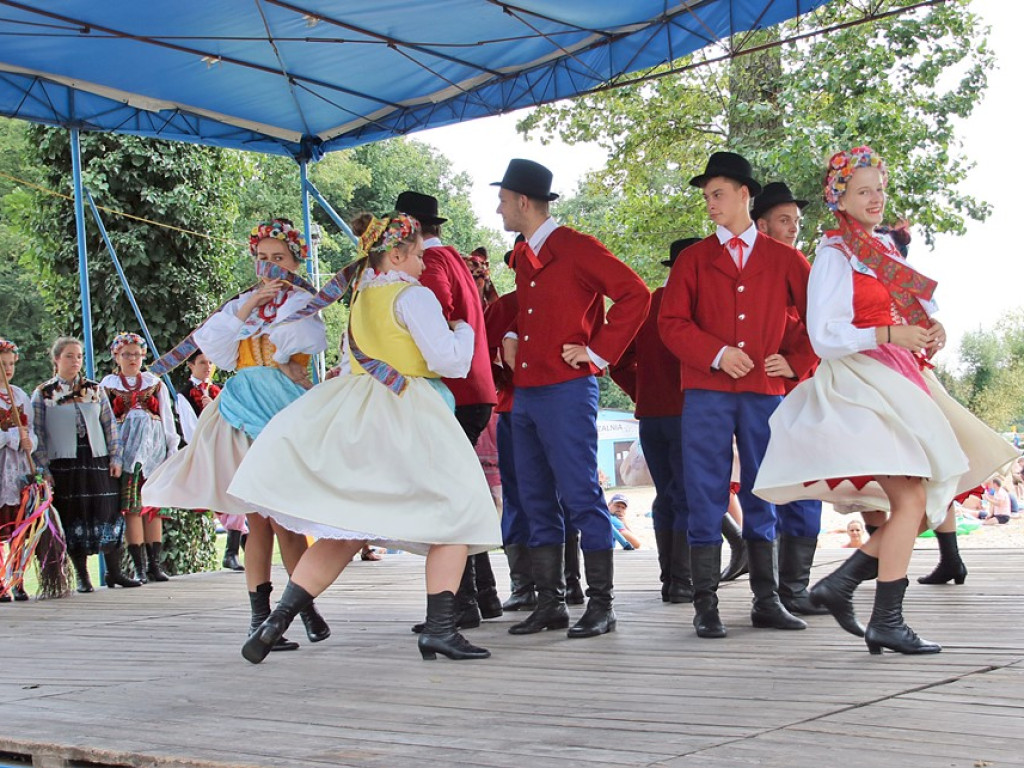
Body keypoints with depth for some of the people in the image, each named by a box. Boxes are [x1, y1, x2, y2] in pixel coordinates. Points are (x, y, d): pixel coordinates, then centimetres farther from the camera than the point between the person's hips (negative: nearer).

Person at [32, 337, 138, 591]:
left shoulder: (95, 389, 11)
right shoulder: (43, 394, 3)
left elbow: (110, 425, 12)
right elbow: (37, 434, 0)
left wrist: (115, 458, 4)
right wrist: (43, 469, -6)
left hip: (97, 461, 2)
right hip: (63, 464, -2)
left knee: (107, 513, 0)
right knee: (74, 517, 1)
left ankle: (114, 571, 9)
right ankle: (82, 576, 9)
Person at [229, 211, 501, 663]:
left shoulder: (361, 298, 17)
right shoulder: (413, 296, -7)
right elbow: (448, 359, -13)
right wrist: (462, 331, 5)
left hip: (354, 419, 7)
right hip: (407, 414, -7)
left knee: (346, 528, 10)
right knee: (457, 510, 3)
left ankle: (276, 623, 1)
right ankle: (439, 629, -8)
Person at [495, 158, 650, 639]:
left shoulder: (575, 248, -8)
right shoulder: (522, 256, 17)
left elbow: (635, 294, -13)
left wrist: (598, 351, -11)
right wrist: (511, 338, 14)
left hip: (567, 389, -9)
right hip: (525, 392, 9)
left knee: (581, 496, -7)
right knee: (537, 500, 9)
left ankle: (601, 605, -1)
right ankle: (550, 604, 15)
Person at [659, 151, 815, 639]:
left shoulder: (783, 259, 9)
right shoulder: (694, 259, 9)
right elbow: (671, 322, 1)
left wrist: (797, 361, 4)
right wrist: (717, 354, -11)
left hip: (765, 392, 1)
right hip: (706, 393, -1)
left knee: (761, 497, 7)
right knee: (706, 498, -2)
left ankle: (767, 601, 14)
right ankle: (706, 605, 2)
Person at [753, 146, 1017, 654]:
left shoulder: (883, 250, 18)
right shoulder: (835, 255, -6)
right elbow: (824, 336, -13)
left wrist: (926, 331, 2)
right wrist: (890, 334, -23)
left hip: (894, 381, 9)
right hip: (860, 381, -9)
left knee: (926, 503, 5)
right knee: (910, 500, -13)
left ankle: (840, 583, 9)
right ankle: (887, 622, -6)